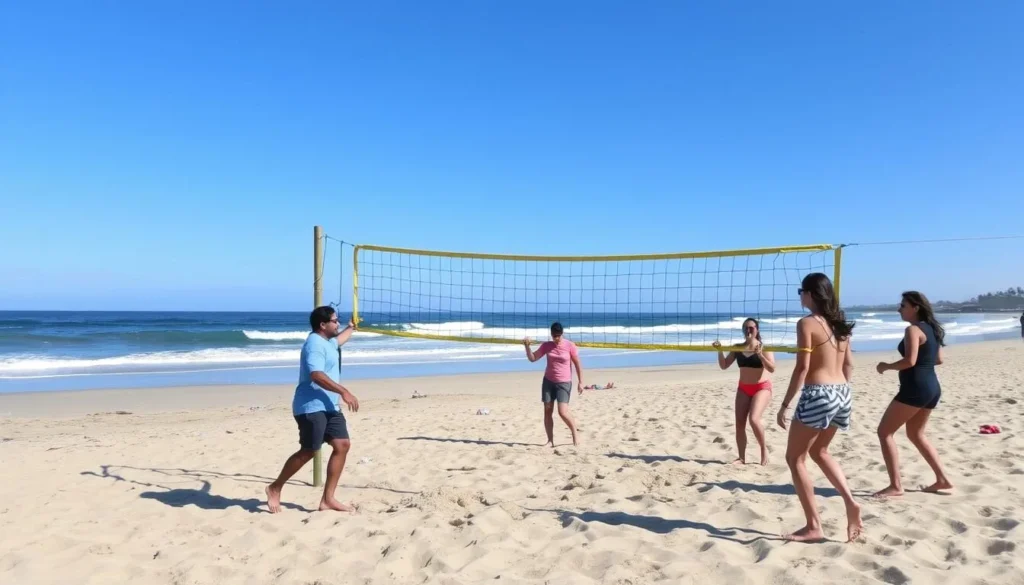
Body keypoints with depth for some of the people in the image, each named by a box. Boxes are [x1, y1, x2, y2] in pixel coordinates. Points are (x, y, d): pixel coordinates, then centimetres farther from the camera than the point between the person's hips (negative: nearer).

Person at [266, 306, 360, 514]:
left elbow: (338, 340, 46)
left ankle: (328, 499, 4)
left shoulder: (326, 342, 18)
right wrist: (344, 391, -31)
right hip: (311, 407, -10)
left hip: (328, 406, 10)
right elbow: (316, 375, -28)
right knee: (309, 451, -7)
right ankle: (275, 488, 15)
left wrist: (351, 328, 59)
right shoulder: (315, 343, -14)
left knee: (343, 445, 1)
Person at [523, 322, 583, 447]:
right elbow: (532, 358, 5)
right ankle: (550, 440, 12)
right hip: (548, 381, 4)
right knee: (547, 411, 3)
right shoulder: (546, 345, 1)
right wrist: (527, 346, -12)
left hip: (564, 383, -4)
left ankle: (575, 434, 9)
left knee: (563, 412, -14)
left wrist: (580, 382, -3)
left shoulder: (570, 345, -8)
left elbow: (577, 364, -1)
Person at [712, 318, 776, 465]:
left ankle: (764, 449, 2)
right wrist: (720, 351, -13)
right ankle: (742, 458, 10)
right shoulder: (738, 348, 3)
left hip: (762, 387, -5)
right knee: (739, 423, 0)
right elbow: (724, 366, 2)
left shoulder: (764, 347, -8)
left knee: (754, 419, -22)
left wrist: (760, 355, -30)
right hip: (743, 388, 5)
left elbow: (772, 369, -17)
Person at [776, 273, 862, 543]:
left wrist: (785, 404, -11)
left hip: (818, 395, -8)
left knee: (795, 458, 5)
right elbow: (849, 364, 17)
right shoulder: (838, 323, 12)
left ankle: (813, 526, 7)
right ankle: (850, 503, 15)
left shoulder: (807, 323, -11)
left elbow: (802, 368, -16)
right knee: (819, 451, 27)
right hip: (842, 394, 8)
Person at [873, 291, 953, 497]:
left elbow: (910, 361, -23)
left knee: (884, 432, -3)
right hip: (932, 388, 10)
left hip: (915, 388, -10)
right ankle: (942, 479, 25)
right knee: (916, 434, 25)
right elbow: (938, 359, 21)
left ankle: (895, 486, -4)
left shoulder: (913, 329, -14)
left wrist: (886, 366, -9)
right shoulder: (931, 329, 14)